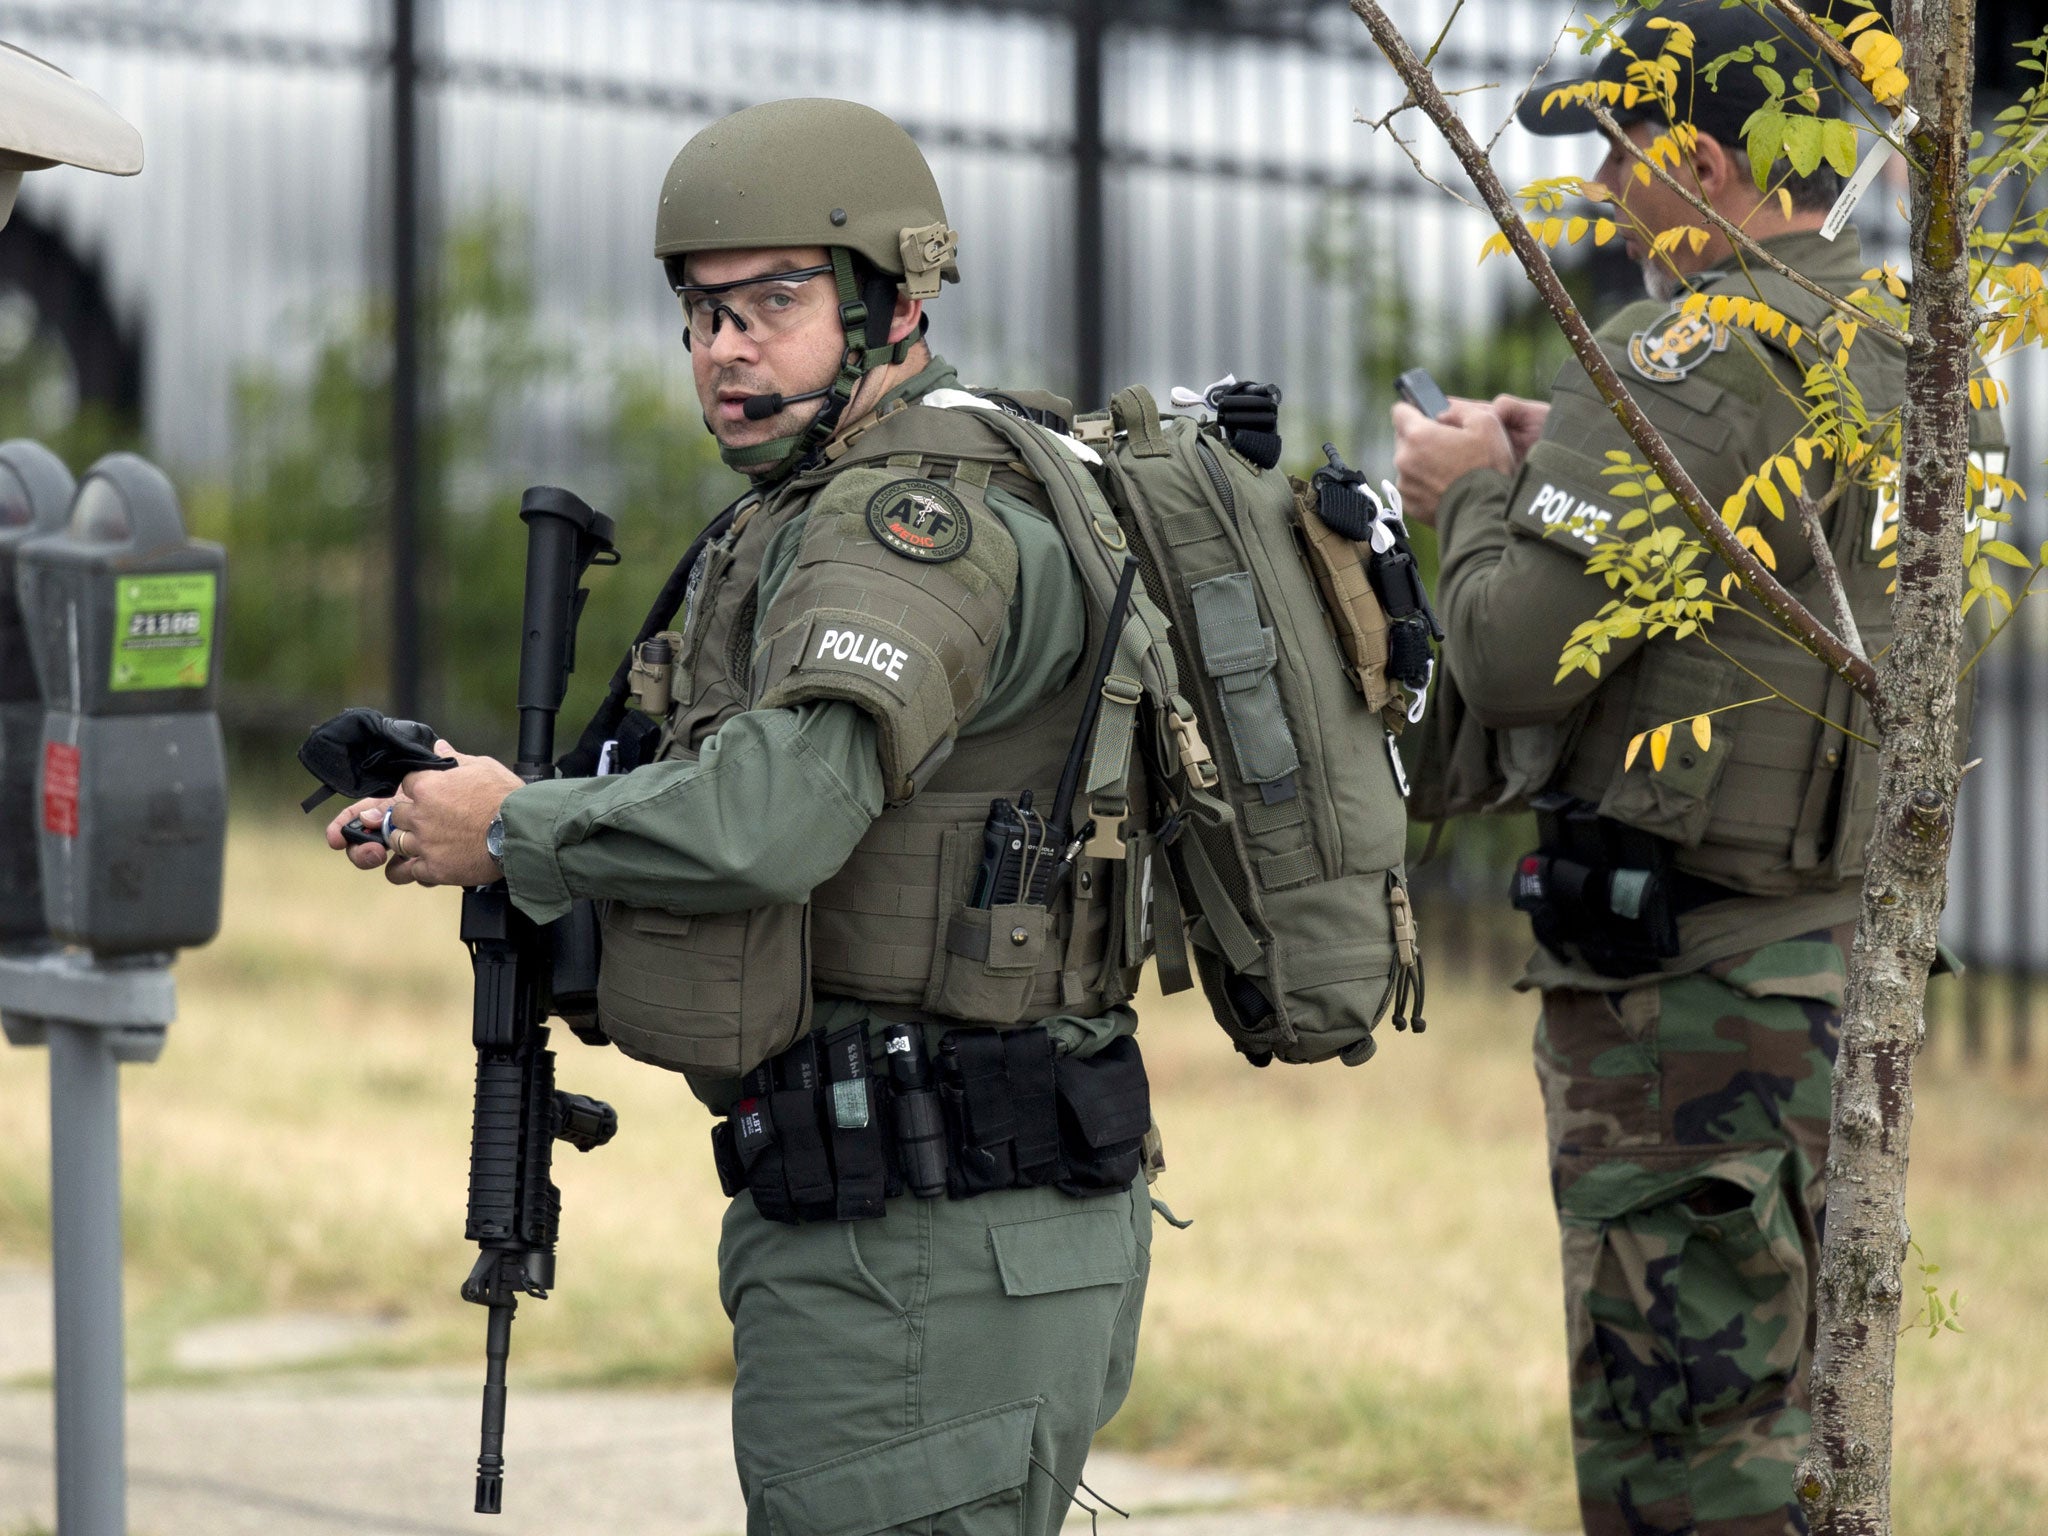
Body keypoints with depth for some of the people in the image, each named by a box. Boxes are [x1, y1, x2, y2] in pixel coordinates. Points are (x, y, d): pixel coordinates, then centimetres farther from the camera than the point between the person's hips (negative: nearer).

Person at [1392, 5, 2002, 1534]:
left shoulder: (1695, 361, -17)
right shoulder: (1912, 352, 11)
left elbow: (1519, 655, -21)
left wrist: (1481, 496, -1)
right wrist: (1565, 473, 15)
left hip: (1687, 991, -9)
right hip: (1843, 944, 9)